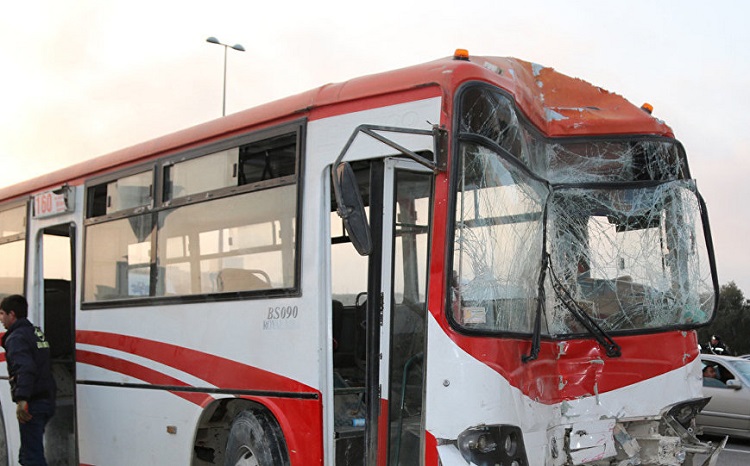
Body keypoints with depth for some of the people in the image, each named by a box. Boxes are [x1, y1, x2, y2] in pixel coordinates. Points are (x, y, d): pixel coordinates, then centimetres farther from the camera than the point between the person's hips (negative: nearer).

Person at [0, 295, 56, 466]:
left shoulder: (16, 337, -12)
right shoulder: (37, 333, 17)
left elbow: (25, 368, -28)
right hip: (46, 402, 9)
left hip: (32, 405, -9)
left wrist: (22, 399, -37)